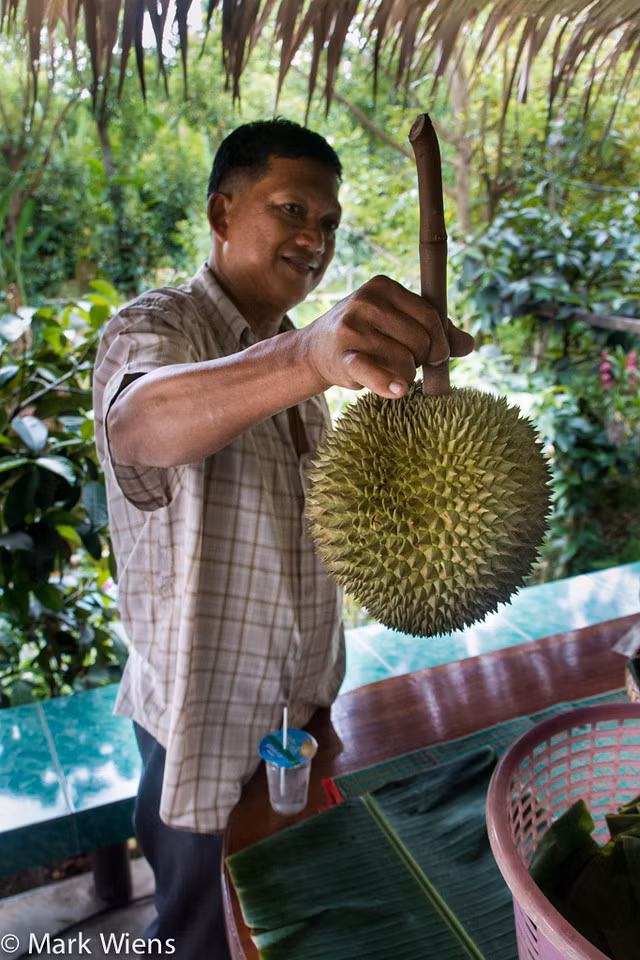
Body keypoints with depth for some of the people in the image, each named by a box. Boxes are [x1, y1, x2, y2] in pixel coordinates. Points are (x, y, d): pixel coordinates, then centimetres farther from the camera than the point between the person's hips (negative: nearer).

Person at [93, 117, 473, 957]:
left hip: (300, 701, 7)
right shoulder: (155, 329, -19)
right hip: (209, 721, -7)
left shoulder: (294, 350, 7)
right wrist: (308, 358, -61)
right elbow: (142, 422, -46)